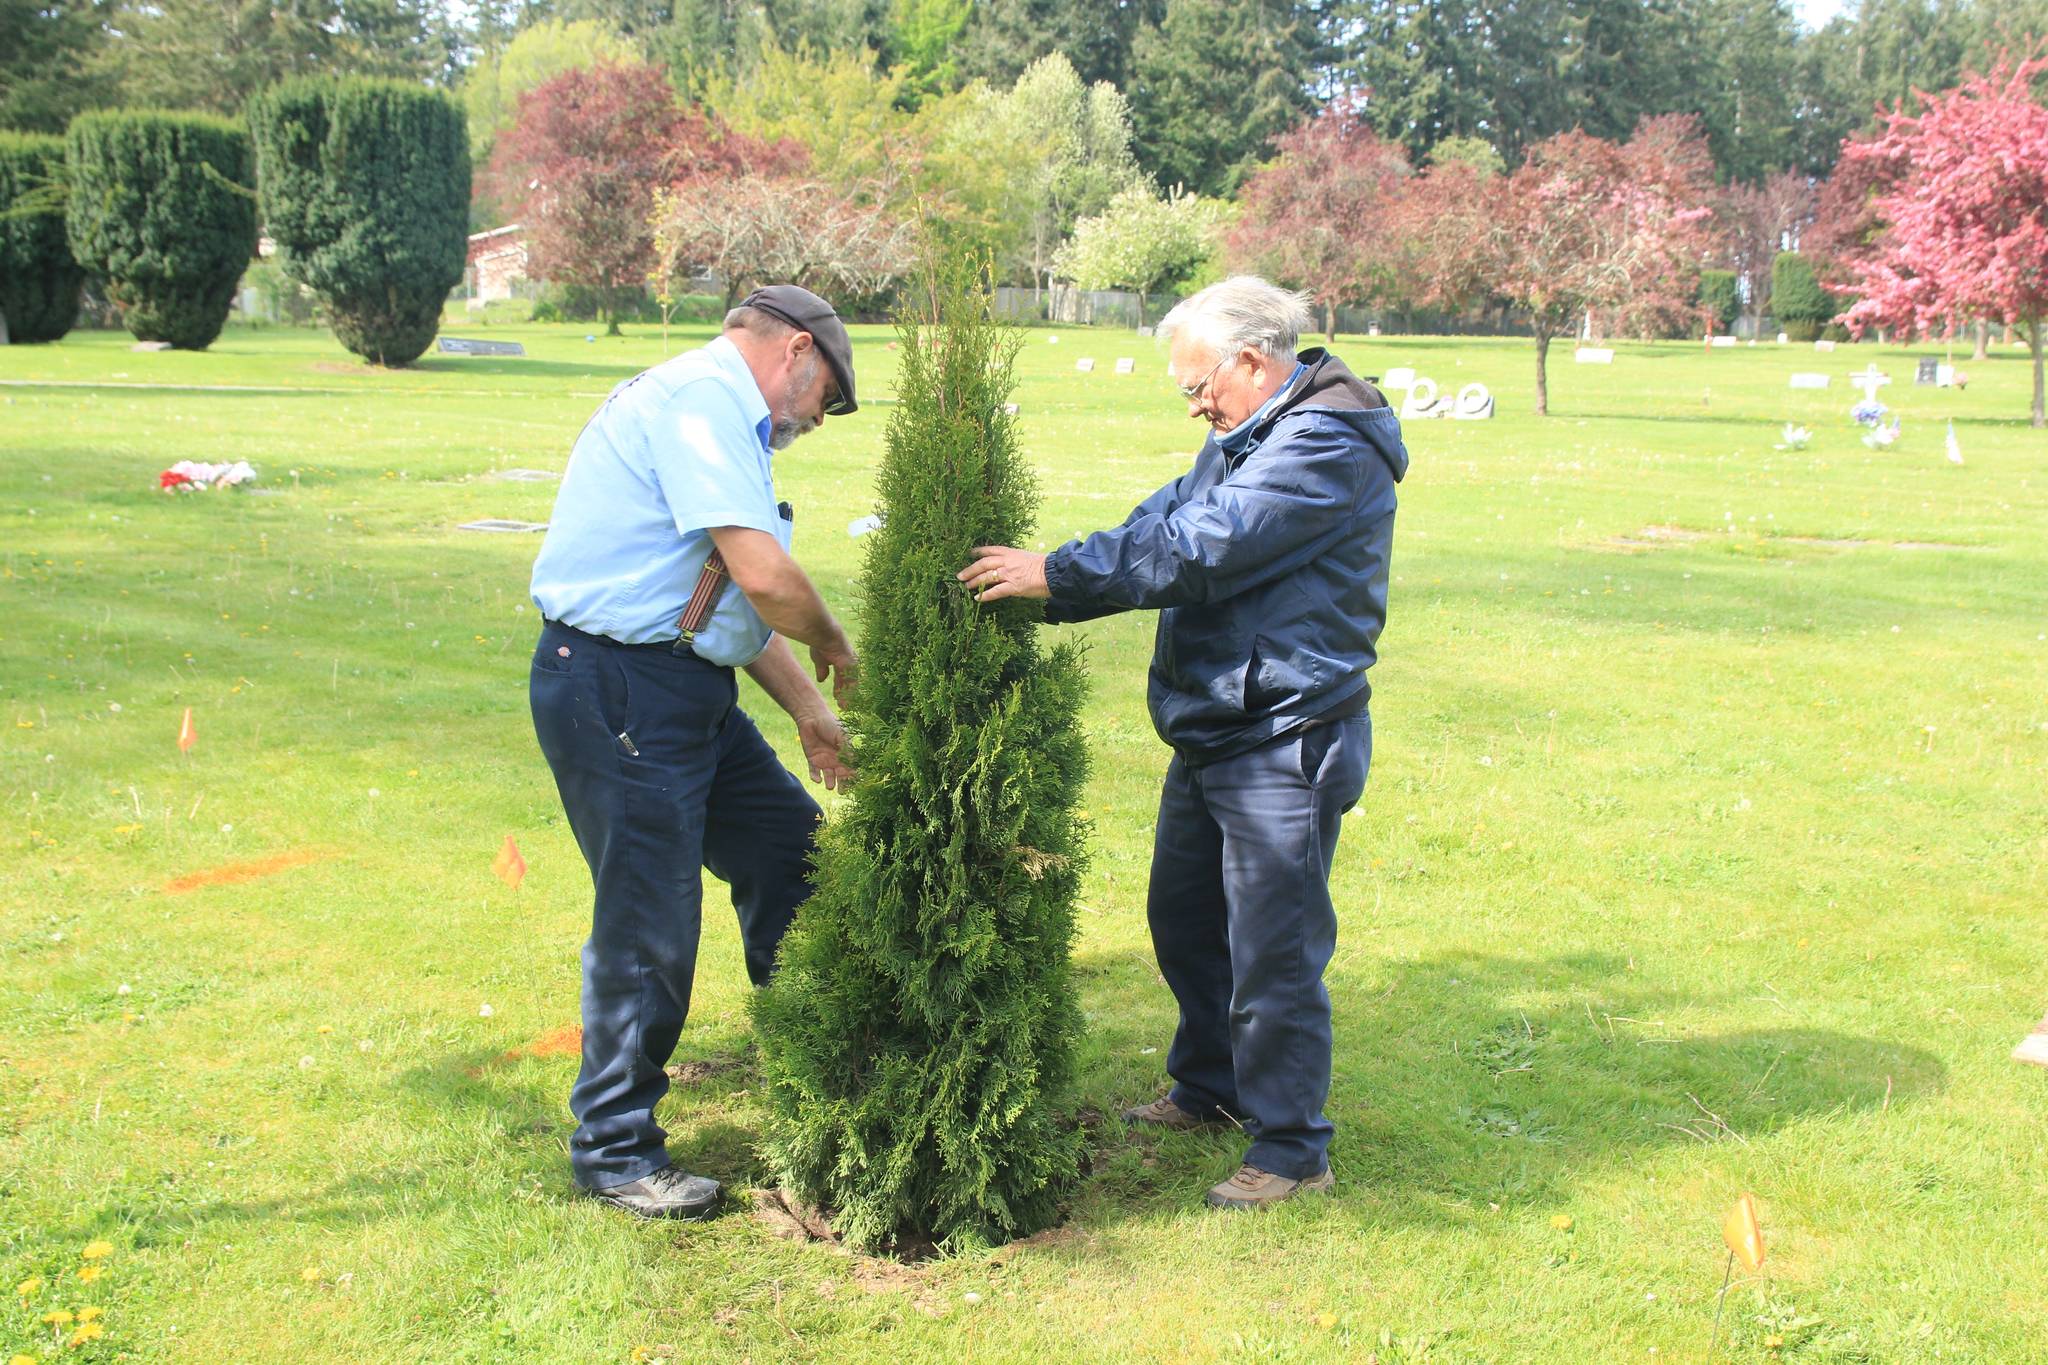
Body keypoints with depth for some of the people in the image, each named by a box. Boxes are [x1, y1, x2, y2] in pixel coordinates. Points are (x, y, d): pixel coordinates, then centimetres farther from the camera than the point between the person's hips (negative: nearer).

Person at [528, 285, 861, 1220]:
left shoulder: (720, 416, 19)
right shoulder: (699, 397, -15)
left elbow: (735, 598, 23)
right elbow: (766, 578, -23)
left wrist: (809, 712, 21)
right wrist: (835, 648, -4)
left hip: (686, 689, 11)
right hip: (619, 693, -11)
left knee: (790, 847, 15)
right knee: (648, 928, -4)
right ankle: (614, 1151, 11)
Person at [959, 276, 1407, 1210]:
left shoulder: (1329, 448, -19)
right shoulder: (1246, 440, 14)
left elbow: (1198, 550, -27)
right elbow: (1159, 523, 9)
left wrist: (1056, 576, -25)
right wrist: (1039, 592, -4)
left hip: (1285, 745, -10)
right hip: (1213, 736, 10)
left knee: (1273, 951, -3)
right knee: (1182, 917, 21)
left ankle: (1292, 1151, 11)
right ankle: (1212, 1089, 39)